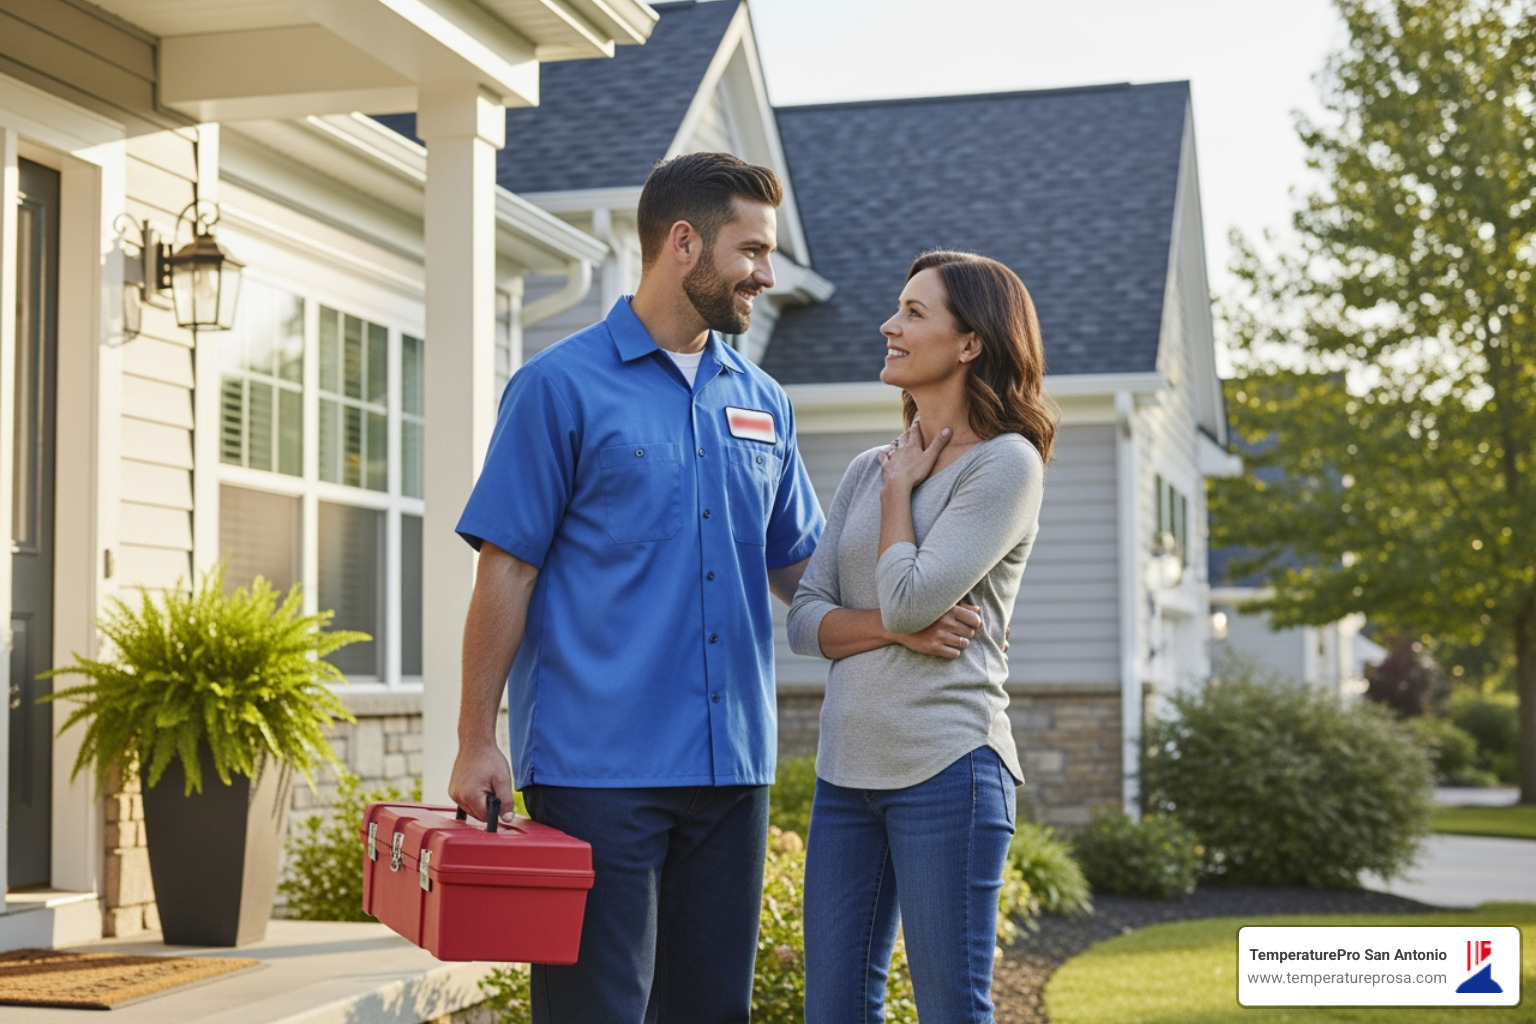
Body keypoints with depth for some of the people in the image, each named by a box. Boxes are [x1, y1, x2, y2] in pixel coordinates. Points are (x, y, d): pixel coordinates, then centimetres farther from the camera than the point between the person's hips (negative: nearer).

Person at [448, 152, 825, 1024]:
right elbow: (506, 570, -4)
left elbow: (800, 568, 19)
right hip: (597, 764, -5)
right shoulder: (562, 387, -3)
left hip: (730, 763, 6)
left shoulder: (762, 403, 14)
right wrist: (477, 740, -8)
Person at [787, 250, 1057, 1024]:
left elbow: (909, 597, -16)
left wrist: (900, 490, -1)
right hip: (847, 765, 7)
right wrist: (893, 626, -11)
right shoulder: (868, 470, 14)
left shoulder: (1007, 462, -6)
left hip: (947, 765, -7)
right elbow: (805, 619, 8)